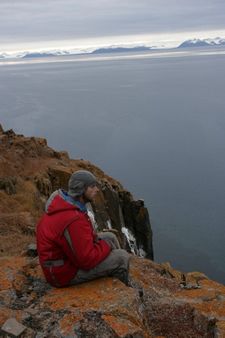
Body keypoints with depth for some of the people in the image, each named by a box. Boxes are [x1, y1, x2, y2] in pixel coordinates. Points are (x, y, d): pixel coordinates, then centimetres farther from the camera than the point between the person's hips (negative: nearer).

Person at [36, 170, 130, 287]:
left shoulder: (62, 203, -4)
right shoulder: (73, 220, -35)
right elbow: (87, 260, -29)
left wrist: (95, 237, 3)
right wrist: (107, 245, -12)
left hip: (64, 255, 9)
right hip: (66, 270, -9)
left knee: (110, 237, 13)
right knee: (122, 258, -5)